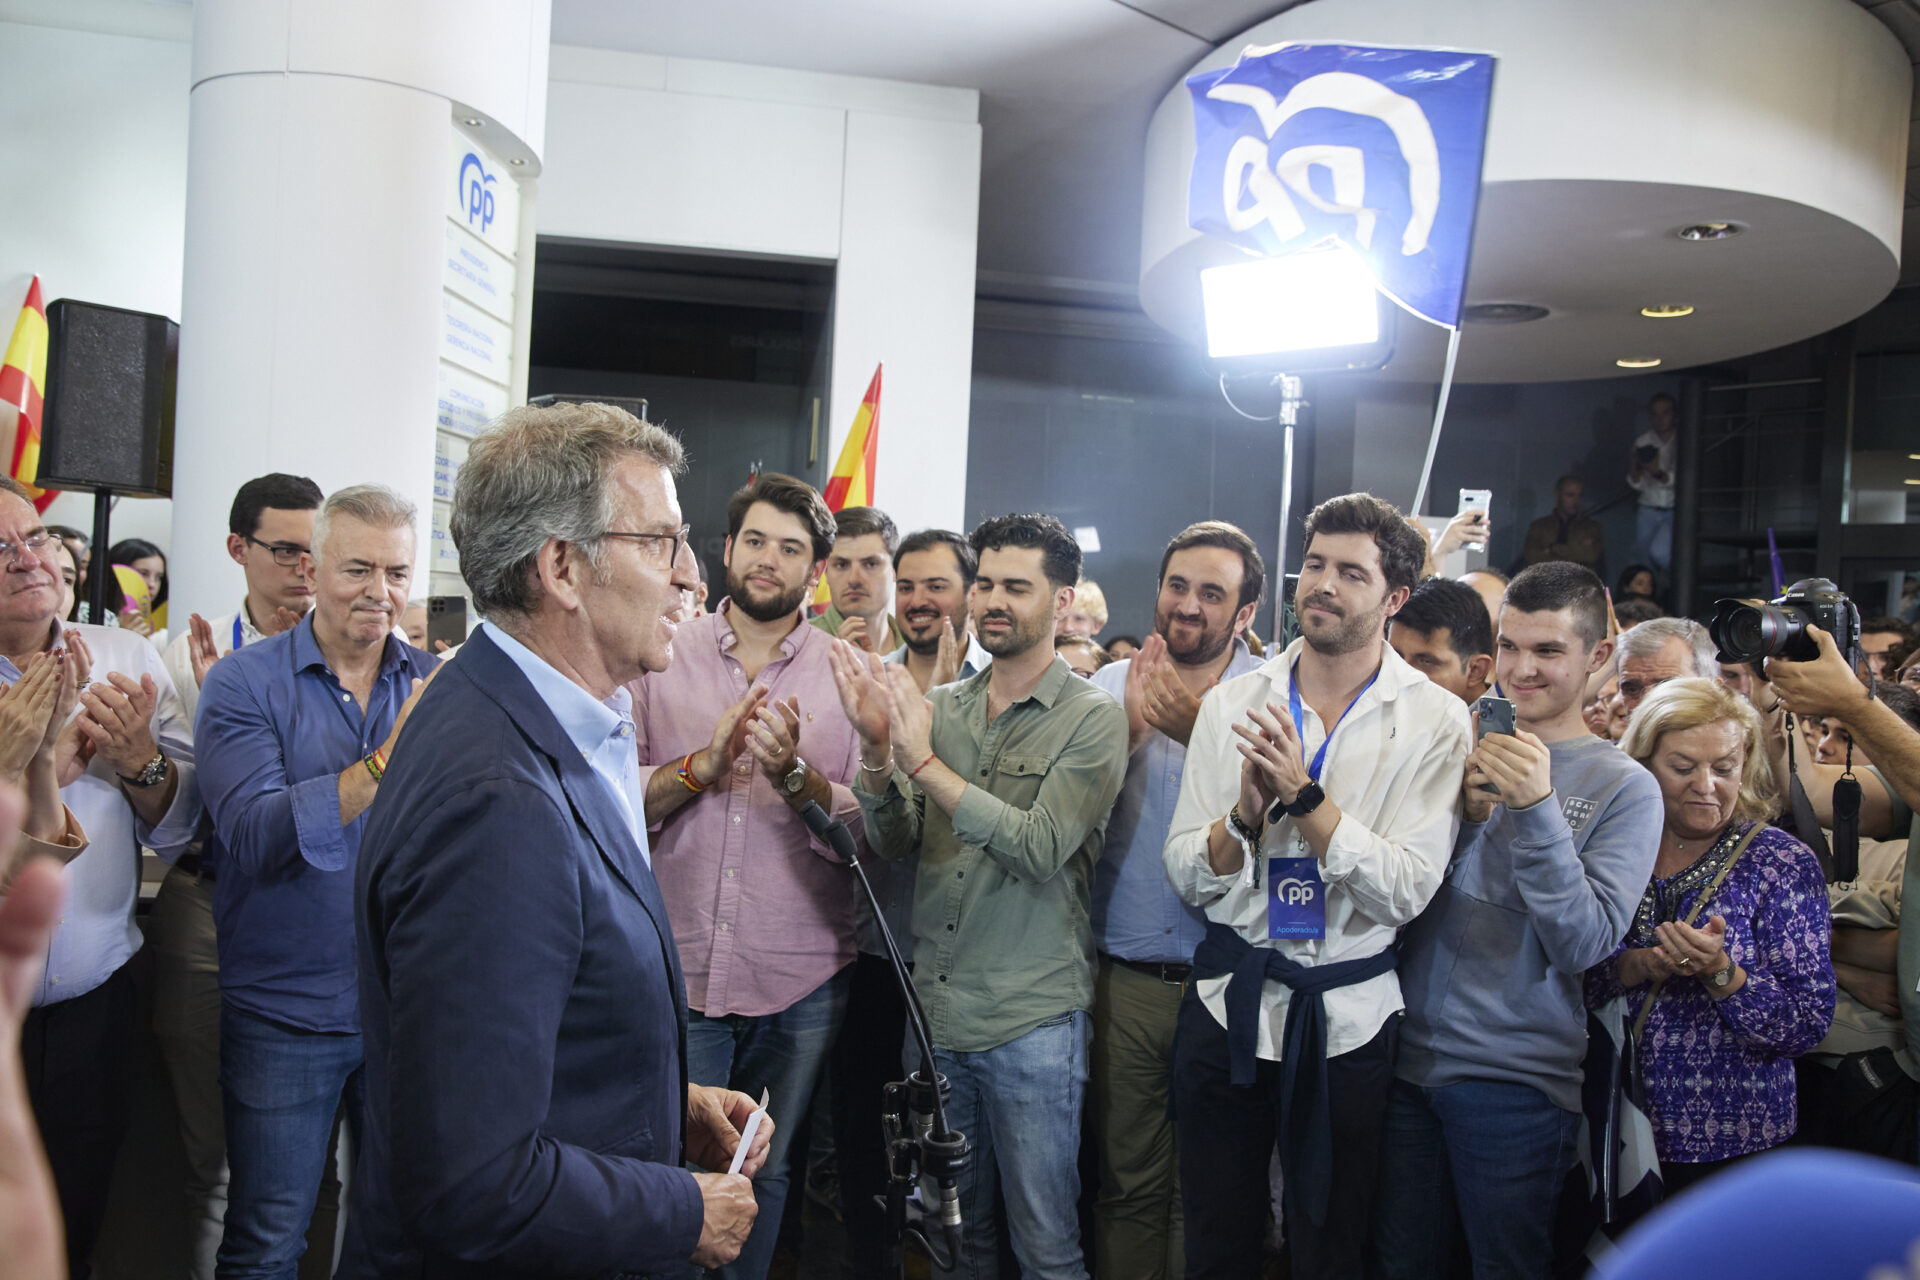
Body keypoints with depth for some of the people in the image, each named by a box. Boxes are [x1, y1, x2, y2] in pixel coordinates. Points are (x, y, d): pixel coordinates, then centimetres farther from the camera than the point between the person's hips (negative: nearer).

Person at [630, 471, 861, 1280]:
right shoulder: (662, 657, 3)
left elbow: (873, 835, -5)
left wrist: (795, 773, -20)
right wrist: (704, 763, -17)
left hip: (801, 986, 1)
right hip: (676, 971, 0)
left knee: (767, 1175, 15)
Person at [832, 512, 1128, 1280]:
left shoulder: (1093, 721, -8)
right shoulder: (939, 708, 6)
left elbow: (1041, 848, -20)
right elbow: (894, 843, 2)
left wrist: (924, 763, -23)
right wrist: (879, 750, -16)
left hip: (1030, 1020, -4)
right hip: (934, 1007, 5)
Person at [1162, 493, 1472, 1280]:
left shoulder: (1435, 721, -7)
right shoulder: (1231, 703, 1)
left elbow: (1407, 891, -15)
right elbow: (1183, 873, -1)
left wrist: (1304, 797, -23)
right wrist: (1247, 812, -20)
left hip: (1347, 1017, -2)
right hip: (1228, 1003, 2)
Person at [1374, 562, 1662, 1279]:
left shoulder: (1623, 788, -4)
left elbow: (1584, 943, -14)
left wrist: (1537, 806, -24)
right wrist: (1463, 814, -15)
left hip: (1516, 1081, -3)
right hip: (1406, 1054, 4)